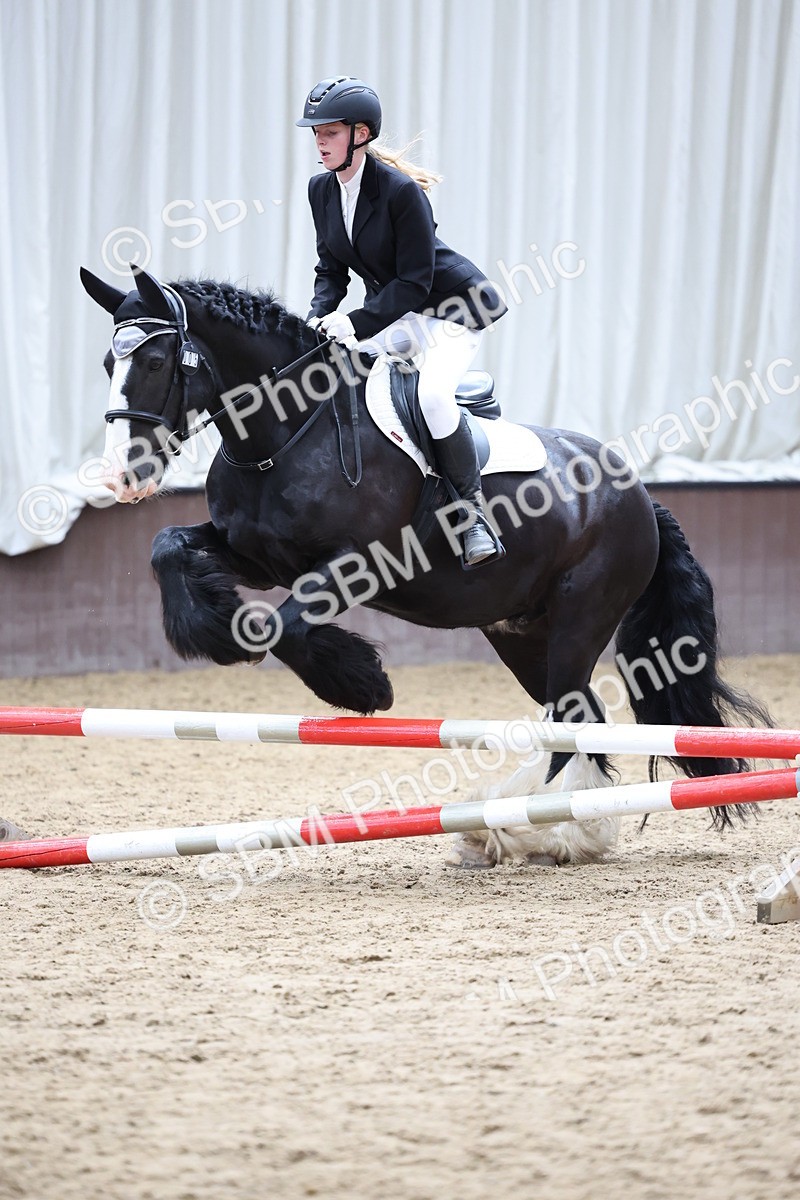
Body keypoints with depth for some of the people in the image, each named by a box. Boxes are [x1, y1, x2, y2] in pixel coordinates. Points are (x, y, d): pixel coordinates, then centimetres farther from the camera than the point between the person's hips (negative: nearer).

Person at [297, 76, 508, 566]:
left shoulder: (401, 191, -24)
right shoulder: (322, 190, -1)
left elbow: (414, 282, -23)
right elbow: (332, 270, 7)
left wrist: (355, 323, -30)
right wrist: (319, 319, -13)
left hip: (453, 308, -8)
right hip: (391, 313, 8)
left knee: (433, 393, -31)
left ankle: (474, 508, -17)